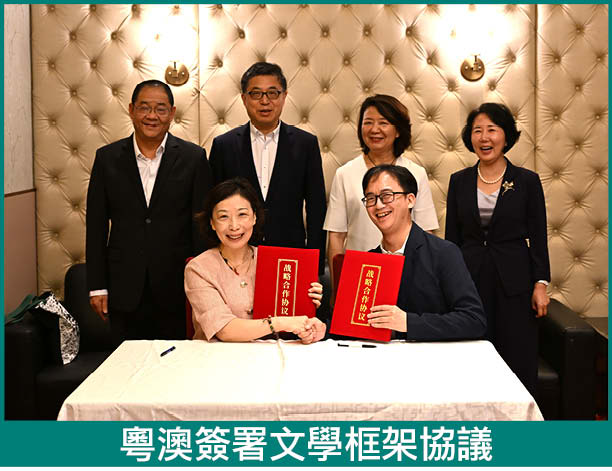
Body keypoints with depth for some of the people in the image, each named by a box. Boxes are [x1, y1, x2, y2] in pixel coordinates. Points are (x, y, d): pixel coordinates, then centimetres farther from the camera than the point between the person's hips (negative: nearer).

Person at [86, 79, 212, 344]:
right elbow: (96, 225, 5)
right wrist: (97, 286, 2)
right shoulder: (107, 158, 4)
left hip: (176, 290, -1)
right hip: (124, 290, 1)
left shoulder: (193, 158, 0)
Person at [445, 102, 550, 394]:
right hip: (469, 280, 2)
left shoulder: (527, 181, 0)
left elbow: (538, 238, 1)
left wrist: (541, 284, -6)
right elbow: (452, 238, 8)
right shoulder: (459, 181, 6)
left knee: (518, 360, 0)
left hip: (513, 281, -2)